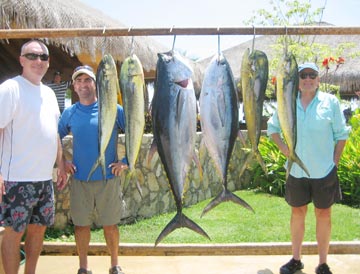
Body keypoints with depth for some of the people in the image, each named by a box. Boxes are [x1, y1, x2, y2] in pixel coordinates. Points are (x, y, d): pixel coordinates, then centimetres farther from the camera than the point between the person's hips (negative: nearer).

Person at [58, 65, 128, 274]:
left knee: (110, 224, 8)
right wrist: (62, 163, 3)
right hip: (79, 179, 2)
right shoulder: (69, 113, 4)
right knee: (81, 224, 9)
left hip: (108, 178, -1)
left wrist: (126, 162, -6)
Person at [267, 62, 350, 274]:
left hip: (324, 170, -2)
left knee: (324, 214, 7)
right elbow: (272, 127, 15)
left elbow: (341, 134, 0)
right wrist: (283, 147, 3)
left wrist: (335, 161, -5)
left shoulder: (330, 102, -3)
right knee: (297, 213, 12)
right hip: (296, 170, 2)